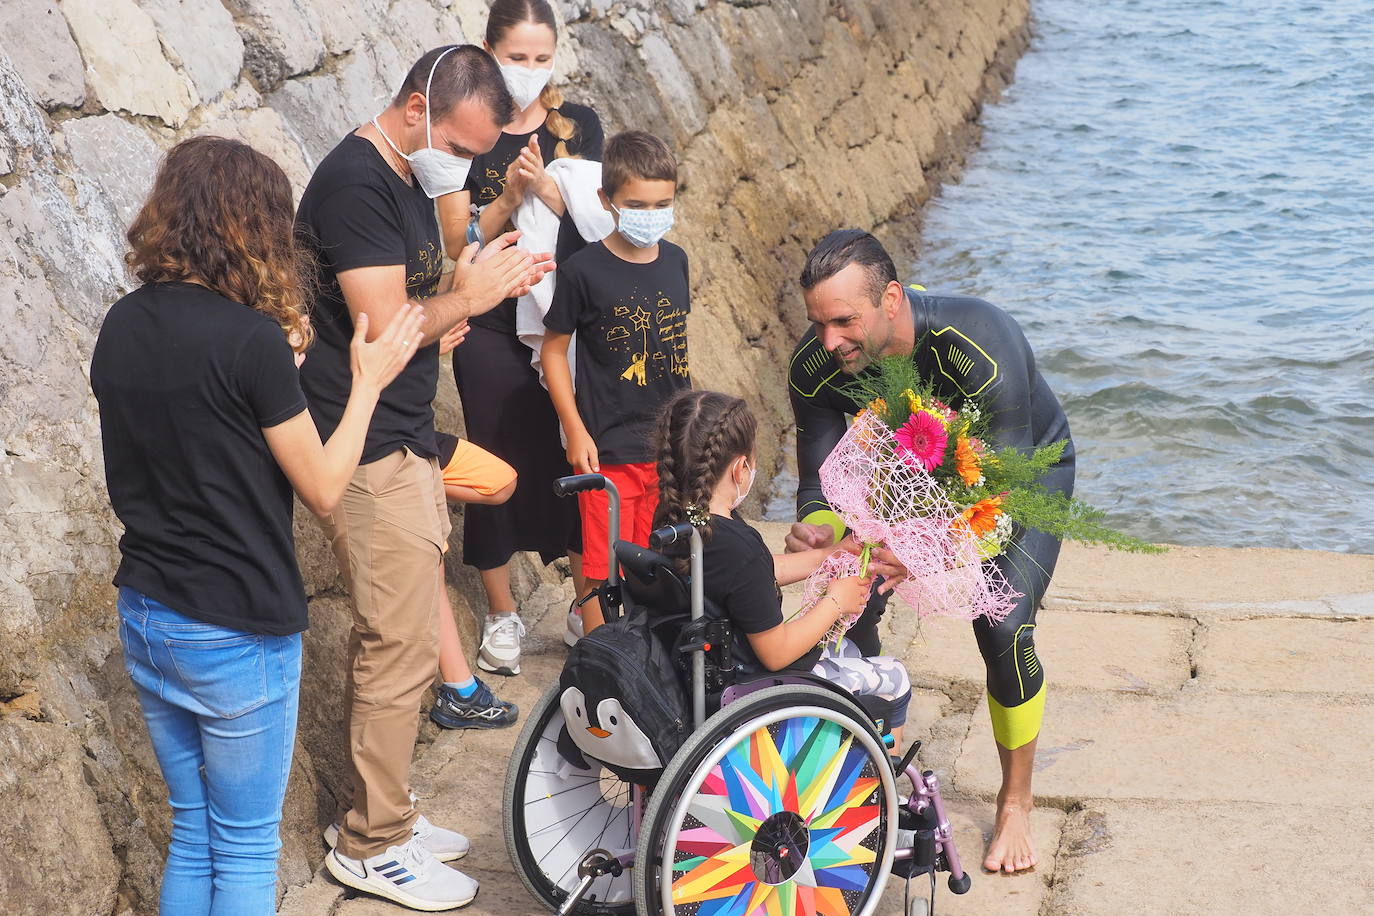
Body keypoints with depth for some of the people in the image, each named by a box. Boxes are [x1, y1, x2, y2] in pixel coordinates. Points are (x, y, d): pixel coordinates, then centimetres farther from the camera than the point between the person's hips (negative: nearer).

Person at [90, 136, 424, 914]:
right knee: (247, 852, 8)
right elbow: (323, 490, -12)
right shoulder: (250, 338, -19)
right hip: (237, 636, -7)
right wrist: (368, 382, 0)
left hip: (147, 620, 7)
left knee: (193, 838, 20)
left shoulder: (123, 326, 1)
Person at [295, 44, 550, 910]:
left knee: (393, 643, 16)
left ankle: (372, 813, 28)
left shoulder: (411, 180, 13)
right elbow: (383, 329, -22)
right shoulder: (355, 180, -17)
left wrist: (477, 286, 0)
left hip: (405, 447, 10)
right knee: (402, 650, -4)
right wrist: (468, 296, -10)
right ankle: (372, 845, 9)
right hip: (370, 456, -10)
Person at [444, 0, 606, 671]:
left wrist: (544, 185, -24)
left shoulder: (577, 124, 2)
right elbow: (458, 241, -7)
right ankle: (501, 616, 23)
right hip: (492, 331, -1)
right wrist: (507, 197, -23)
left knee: (577, 463, 6)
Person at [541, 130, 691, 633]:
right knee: (604, 573, 0)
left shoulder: (675, 261, 3)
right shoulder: (584, 271, -13)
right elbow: (553, 349, -6)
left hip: (671, 445, 5)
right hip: (609, 450, -5)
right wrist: (575, 432, -10)